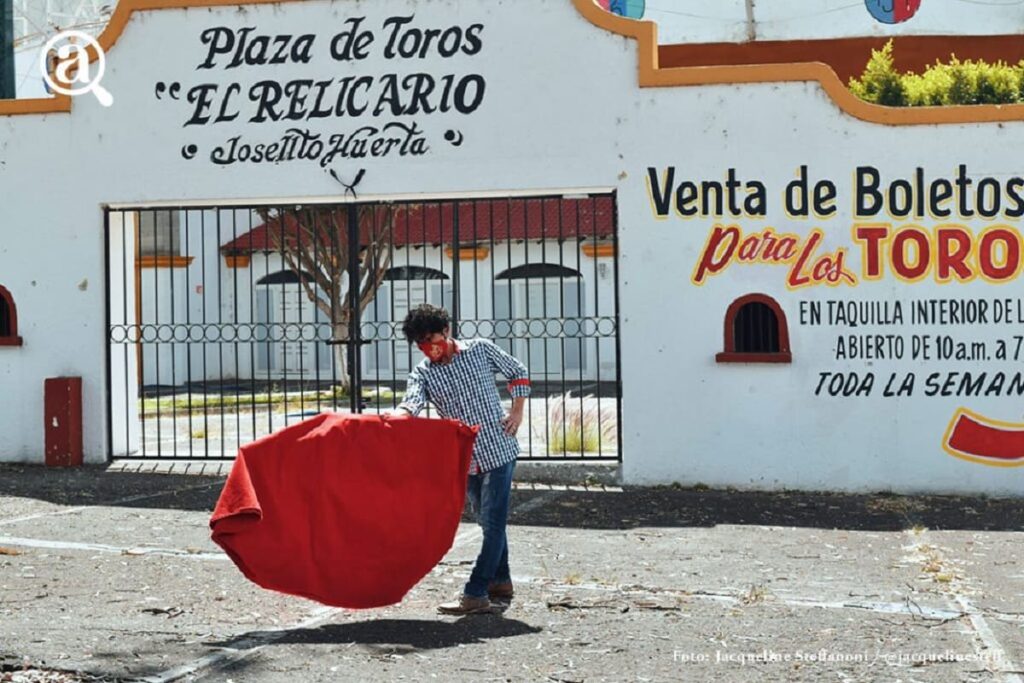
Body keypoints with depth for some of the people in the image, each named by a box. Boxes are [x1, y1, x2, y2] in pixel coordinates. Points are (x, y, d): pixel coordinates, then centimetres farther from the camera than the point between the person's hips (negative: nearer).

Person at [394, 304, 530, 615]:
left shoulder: (480, 349, -4)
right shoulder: (422, 373, -2)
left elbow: (518, 371, 11)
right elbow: (412, 402, -24)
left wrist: (517, 410, -2)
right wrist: (396, 416, -48)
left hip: (499, 450, -3)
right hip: (466, 459, 4)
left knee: (493, 523, -7)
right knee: (488, 522, 15)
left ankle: (475, 594, -7)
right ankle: (501, 583, 30)